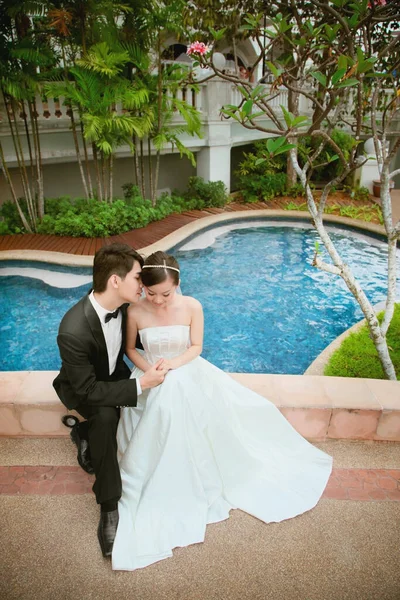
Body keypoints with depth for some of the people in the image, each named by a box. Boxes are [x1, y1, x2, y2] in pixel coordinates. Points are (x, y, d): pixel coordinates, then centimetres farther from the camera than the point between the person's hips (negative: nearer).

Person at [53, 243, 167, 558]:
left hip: (114, 374, 6)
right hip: (83, 388, -6)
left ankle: (87, 432, 13)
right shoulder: (74, 331, -38)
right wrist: (140, 384, -34)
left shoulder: (122, 304, -18)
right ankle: (109, 507, -18)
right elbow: (87, 390, -30)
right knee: (105, 416, -34)